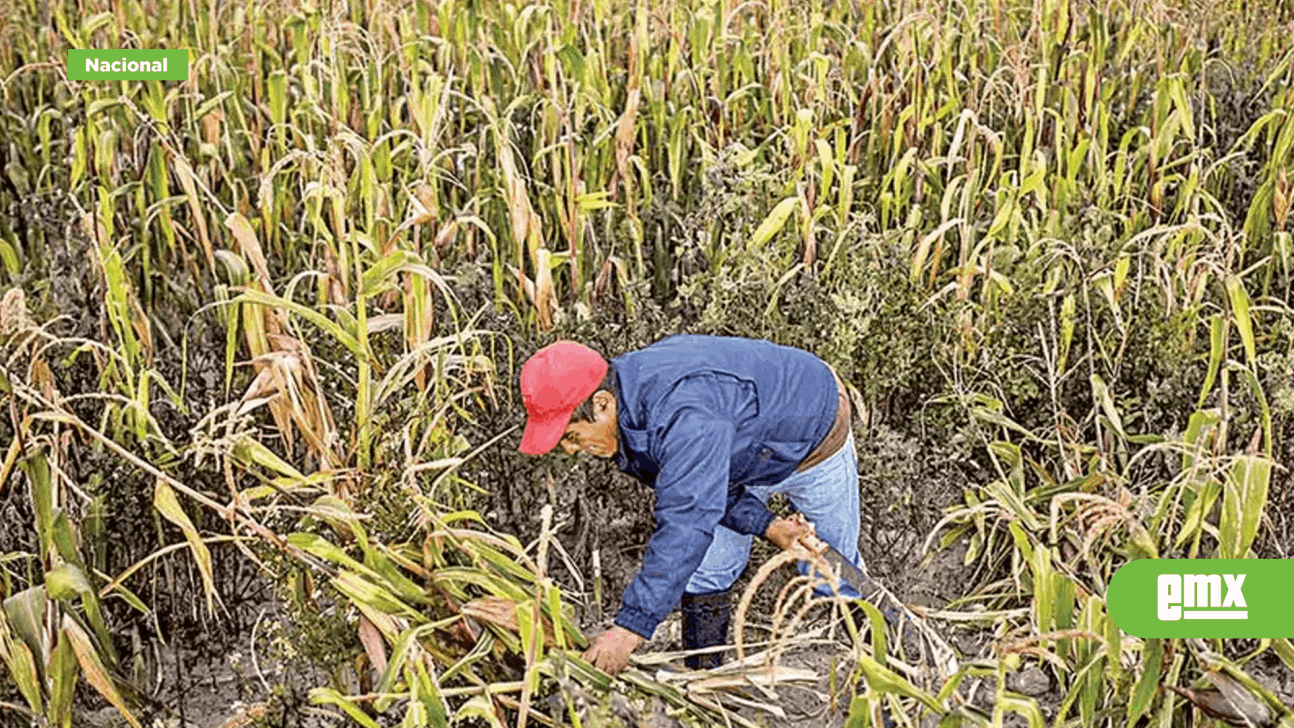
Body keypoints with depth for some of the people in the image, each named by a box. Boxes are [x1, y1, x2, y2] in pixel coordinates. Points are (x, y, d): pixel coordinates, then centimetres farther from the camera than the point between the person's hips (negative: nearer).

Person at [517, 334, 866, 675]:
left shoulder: (685, 415, -46)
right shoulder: (623, 413, -17)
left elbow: (685, 523, -48)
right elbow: (700, 484, -9)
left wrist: (630, 628, -48)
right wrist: (765, 524, -21)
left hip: (810, 438, -6)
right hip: (744, 450, 7)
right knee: (705, 569, 1)